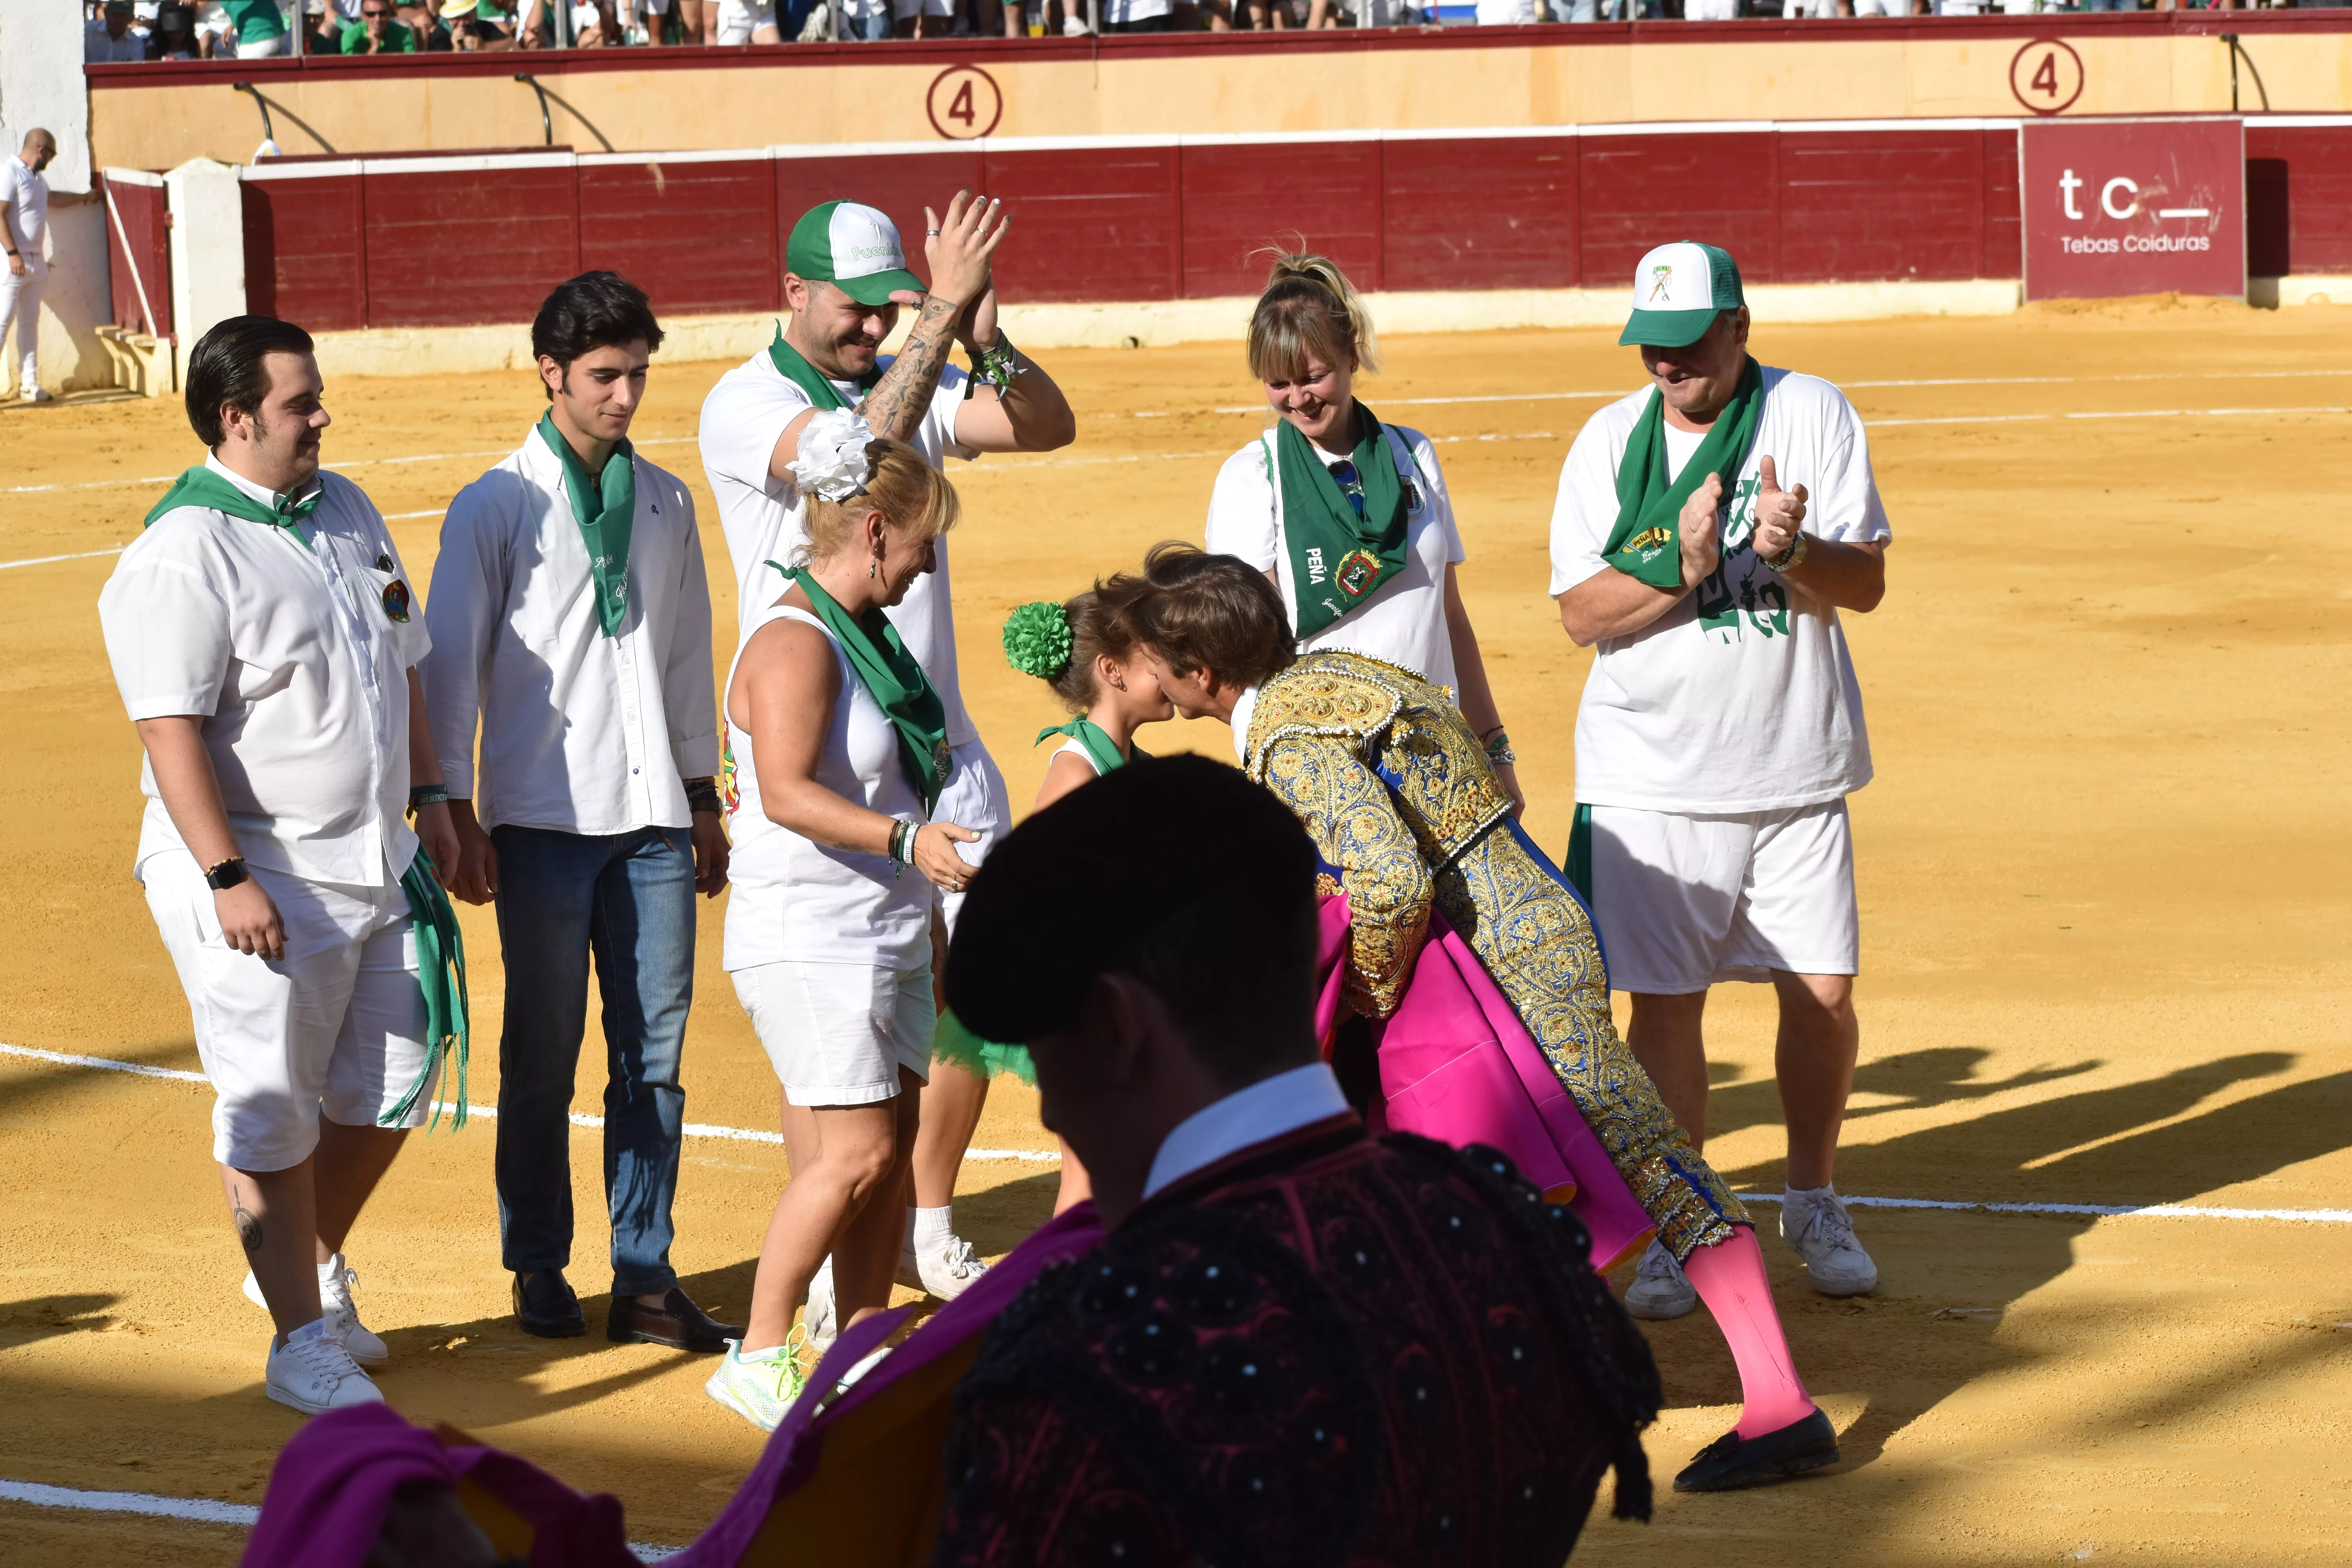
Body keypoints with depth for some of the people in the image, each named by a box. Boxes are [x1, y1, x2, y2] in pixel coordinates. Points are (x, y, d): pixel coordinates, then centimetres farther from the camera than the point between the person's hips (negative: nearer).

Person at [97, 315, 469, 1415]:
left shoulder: (346, 512, 10)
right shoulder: (182, 553, -16)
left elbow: (401, 664, 20)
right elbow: (171, 728, -20)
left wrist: (429, 803, 16)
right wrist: (227, 877, -24)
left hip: (375, 863, 8)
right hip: (262, 879, -8)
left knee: (393, 1083, 13)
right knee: (272, 1114, 0)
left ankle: (312, 1264, 35)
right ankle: (303, 1341, 9)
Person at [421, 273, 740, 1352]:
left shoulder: (666, 504, 11)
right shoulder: (496, 509, -3)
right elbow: (450, 664, -2)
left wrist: (704, 797, 18)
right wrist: (457, 813, -7)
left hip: (651, 818, 4)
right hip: (543, 818, -4)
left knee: (654, 1053, 3)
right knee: (542, 1058, 3)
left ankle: (645, 1279, 7)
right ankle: (539, 1274, 14)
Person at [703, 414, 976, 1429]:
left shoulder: (863, 633, 15)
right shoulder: (795, 641, -16)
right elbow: (788, 792, -28)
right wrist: (905, 839, -37)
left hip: (885, 937, 10)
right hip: (806, 941, -10)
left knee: (893, 1145, 8)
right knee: (855, 1150, -13)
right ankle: (757, 1356, -4)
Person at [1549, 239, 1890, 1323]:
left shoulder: (1814, 416, -2)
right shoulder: (1609, 442, 0)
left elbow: (1865, 584, -6)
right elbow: (1581, 613, -4)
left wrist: (1794, 551, -27)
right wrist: (1680, 568, -21)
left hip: (1798, 768, 0)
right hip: (1652, 779, 0)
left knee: (1822, 991, 3)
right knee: (1664, 1001, 0)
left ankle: (1813, 1202, 24)